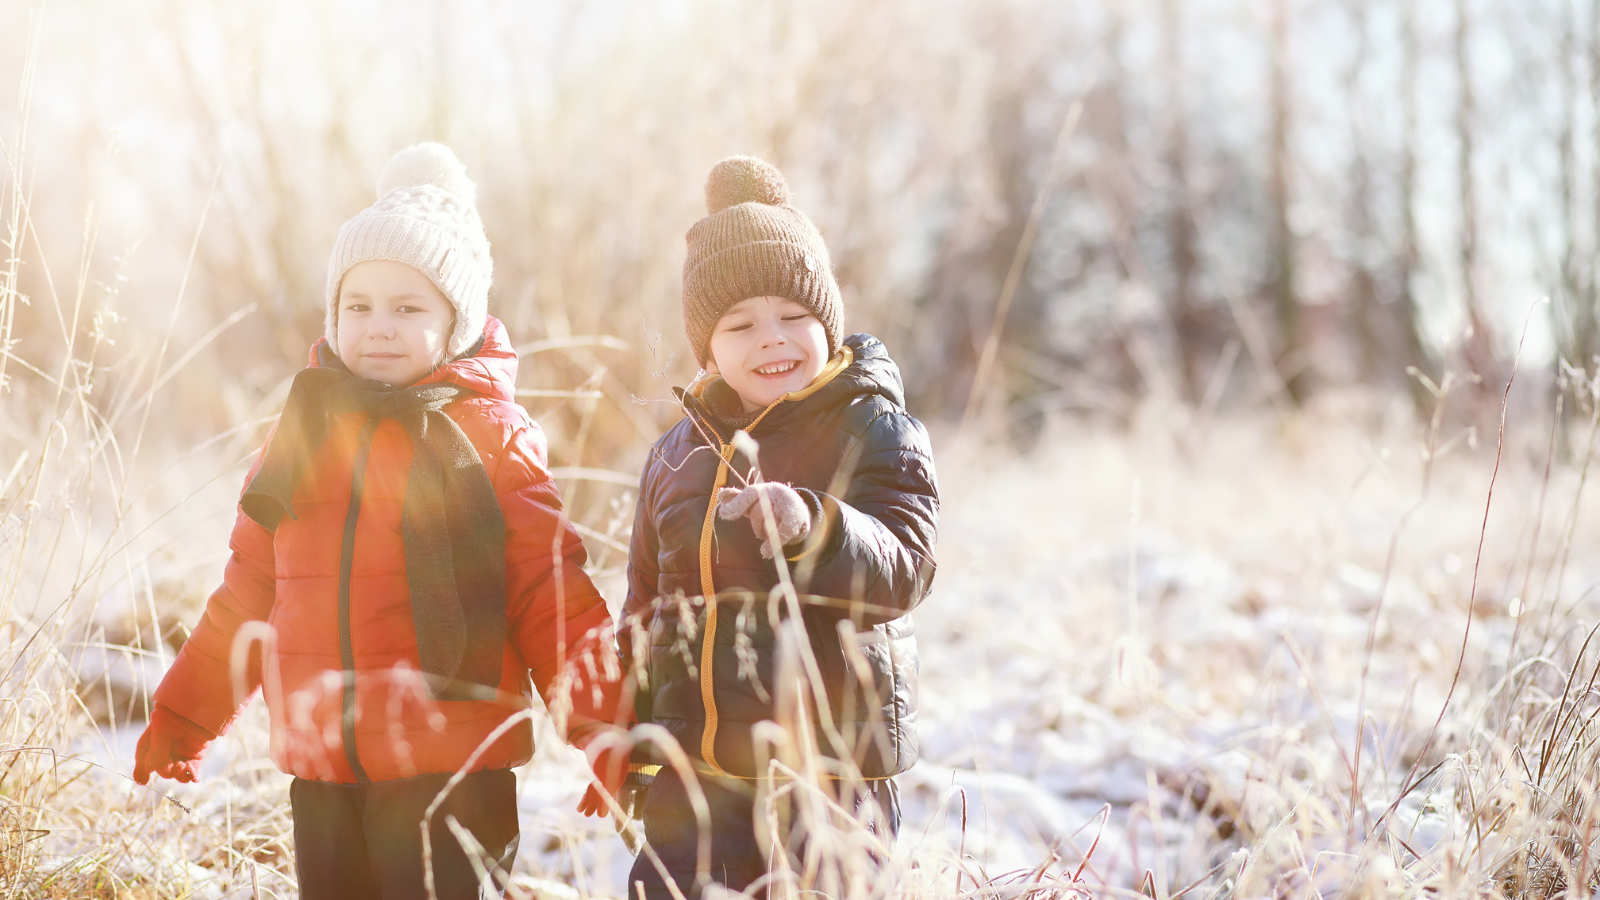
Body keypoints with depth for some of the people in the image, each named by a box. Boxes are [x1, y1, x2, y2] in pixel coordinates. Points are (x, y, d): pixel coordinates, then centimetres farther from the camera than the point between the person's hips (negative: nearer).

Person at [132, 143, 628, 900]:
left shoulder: (492, 438, -2)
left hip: (452, 775, -4)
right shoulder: (304, 430, 11)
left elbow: (552, 599, -6)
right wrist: (183, 717, 20)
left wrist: (604, 728, -15)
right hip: (320, 771, 5)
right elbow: (248, 594, 18)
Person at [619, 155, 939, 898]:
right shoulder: (675, 455, 12)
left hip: (830, 775, -4)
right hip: (692, 777, 5)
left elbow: (900, 572, -19)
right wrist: (630, 752, 22)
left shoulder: (875, 432, -4)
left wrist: (811, 526, -38)